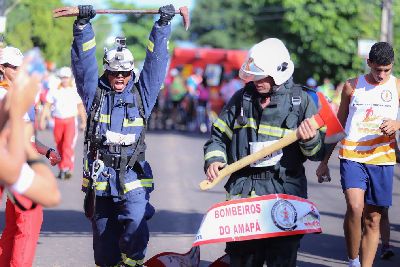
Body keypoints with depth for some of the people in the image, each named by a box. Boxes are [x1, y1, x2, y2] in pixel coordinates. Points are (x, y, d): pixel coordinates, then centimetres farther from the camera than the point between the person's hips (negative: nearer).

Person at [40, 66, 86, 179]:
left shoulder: (75, 91, 4)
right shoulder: (54, 91, 6)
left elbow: (80, 107, 13)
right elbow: (47, 106, 7)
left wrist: (83, 122, 16)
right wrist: (42, 120, 0)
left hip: (71, 120, -2)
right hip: (58, 121, 2)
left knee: (68, 145, -17)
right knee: (60, 147, 8)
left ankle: (66, 169, -24)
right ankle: (62, 169, 20)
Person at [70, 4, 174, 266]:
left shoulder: (141, 94, 9)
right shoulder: (94, 93, 8)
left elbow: (156, 60, 3)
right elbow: (84, 61, -3)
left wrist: (163, 25, -4)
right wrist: (83, 24, -14)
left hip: (132, 175, -1)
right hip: (100, 175, 1)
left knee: (136, 220, -23)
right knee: (103, 231, 6)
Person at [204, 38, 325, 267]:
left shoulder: (301, 100, 0)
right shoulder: (241, 98, 9)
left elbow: (319, 152, 2)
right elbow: (219, 135, 17)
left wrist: (310, 140, -19)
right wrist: (214, 160, -1)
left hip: (284, 194, -3)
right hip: (242, 192, 3)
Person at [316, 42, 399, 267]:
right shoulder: (352, 86, 7)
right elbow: (339, 125, 15)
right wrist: (324, 161, 14)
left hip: (382, 158, 1)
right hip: (352, 156, -1)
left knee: (373, 219, 5)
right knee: (355, 207, -21)